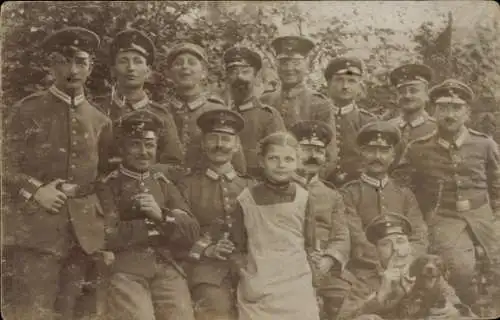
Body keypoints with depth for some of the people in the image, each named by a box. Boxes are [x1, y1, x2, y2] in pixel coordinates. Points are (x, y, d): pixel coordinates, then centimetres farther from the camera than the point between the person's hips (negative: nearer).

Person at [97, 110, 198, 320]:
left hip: (167, 269, 3)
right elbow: (107, 236, -5)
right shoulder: (107, 186, 8)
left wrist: (162, 216, -8)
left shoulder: (164, 185, 19)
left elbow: (191, 233, 9)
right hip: (124, 270, -3)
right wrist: (155, 226, 1)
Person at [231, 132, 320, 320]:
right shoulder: (247, 200, 0)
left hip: (297, 290, 1)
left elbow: (310, 243, 10)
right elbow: (238, 246, 8)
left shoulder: (304, 199, 1)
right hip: (257, 292, 0)